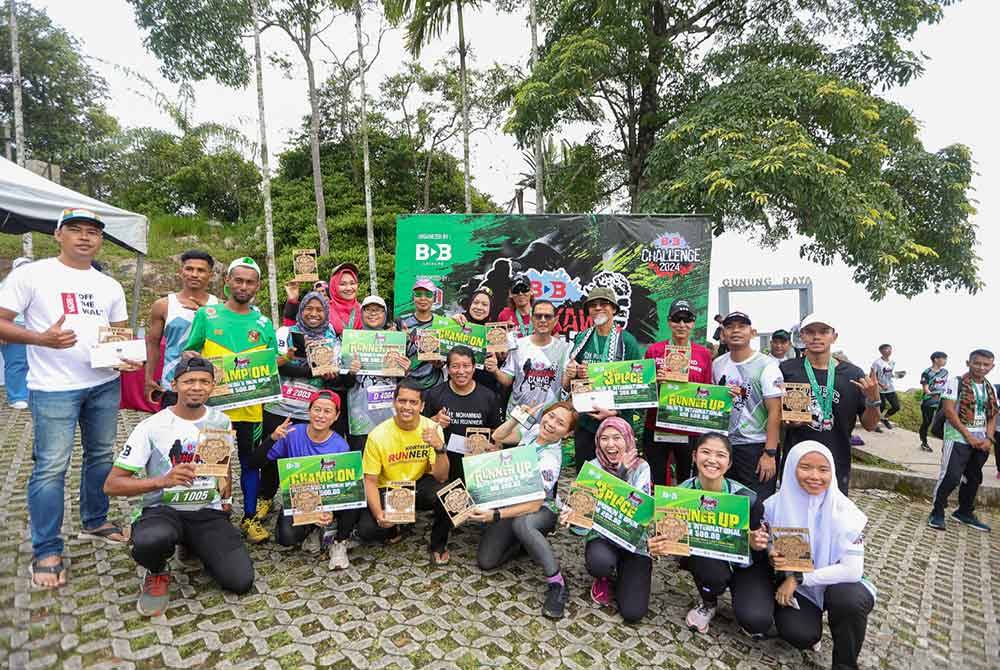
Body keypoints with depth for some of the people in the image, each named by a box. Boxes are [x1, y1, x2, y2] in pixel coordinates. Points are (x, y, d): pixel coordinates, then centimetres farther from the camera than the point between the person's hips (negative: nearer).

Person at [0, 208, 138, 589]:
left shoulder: (110, 286, 10)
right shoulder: (32, 274, -4)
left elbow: (123, 335, 15)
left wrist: (129, 356, -5)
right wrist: (42, 338, -23)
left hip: (106, 384, 5)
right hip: (53, 387, -5)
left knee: (102, 456, 15)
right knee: (51, 467, -3)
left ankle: (95, 522, 32)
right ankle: (46, 551, 9)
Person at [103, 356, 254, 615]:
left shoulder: (221, 422, 3)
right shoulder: (152, 426, -9)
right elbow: (111, 484, -11)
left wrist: (226, 499, 9)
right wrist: (163, 480, -26)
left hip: (209, 512, 3)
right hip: (163, 510, -3)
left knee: (241, 582, -12)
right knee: (150, 541, -41)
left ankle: (194, 545, 19)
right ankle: (157, 573, 0)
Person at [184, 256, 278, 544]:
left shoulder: (263, 323, 6)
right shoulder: (207, 315, 2)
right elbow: (187, 353, 3)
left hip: (250, 406, 2)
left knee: (250, 462, 11)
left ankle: (250, 517, 25)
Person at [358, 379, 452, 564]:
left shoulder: (432, 428, -16)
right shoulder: (378, 435, -17)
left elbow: (441, 478, -20)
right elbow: (370, 481, -9)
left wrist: (439, 447, -38)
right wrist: (378, 514, -25)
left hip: (420, 486, 0)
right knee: (366, 530, -24)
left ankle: (438, 545, -3)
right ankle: (393, 529, 15)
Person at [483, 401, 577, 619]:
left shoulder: (550, 461, -26)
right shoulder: (535, 429, -7)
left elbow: (534, 505, -31)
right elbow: (498, 437, 3)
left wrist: (495, 515, -38)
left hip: (542, 510, -6)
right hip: (513, 501, 6)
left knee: (521, 523, -42)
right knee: (485, 561, -5)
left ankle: (557, 583, -25)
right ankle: (528, 541, 20)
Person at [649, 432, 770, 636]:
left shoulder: (746, 498, -24)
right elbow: (669, 539, -10)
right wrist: (657, 547, -33)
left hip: (745, 563, -1)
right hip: (704, 560, 1)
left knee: (756, 622, -23)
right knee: (713, 571, -33)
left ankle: (740, 592, 14)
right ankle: (708, 604, 3)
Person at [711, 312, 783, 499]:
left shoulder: (766, 365, -9)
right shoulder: (717, 364, 7)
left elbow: (775, 411, -13)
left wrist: (770, 453, -16)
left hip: (757, 446, -5)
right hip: (724, 444, 5)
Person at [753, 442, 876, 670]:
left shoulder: (845, 511, -19)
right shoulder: (775, 504, -15)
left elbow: (853, 569, -24)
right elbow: (764, 547, 0)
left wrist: (799, 579, -22)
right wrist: (755, 544, -25)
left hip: (834, 584, 0)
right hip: (790, 583, 1)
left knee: (851, 599, -33)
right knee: (801, 636, -24)